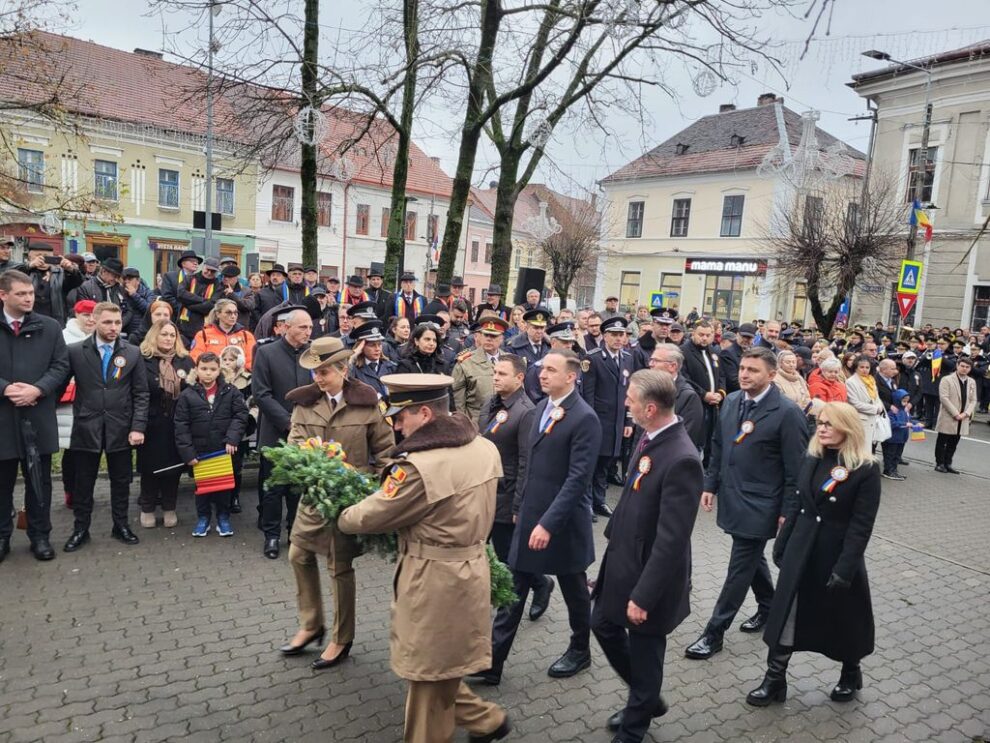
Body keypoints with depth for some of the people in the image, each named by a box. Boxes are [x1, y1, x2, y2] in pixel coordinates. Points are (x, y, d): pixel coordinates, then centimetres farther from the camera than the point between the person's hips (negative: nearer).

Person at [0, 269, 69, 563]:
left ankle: (40, 536, 22)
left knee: (39, 481, 10)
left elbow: (61, 366, 0)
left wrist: (37, 389, -14)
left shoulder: (50, 327, 2)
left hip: (39, 415, 1)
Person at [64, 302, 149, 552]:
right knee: (84, 481, 10)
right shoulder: (75, 352, 0)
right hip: (86, 428, 0)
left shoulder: (133, 353, 2)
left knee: (121, 480, 10)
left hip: (120, 429, 1)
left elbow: (141, 394, 1)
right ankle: (81, 529, 23)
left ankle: (120, 525, 24)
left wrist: (138, 426, -7)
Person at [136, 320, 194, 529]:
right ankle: (147, 508, 24)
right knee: (150, 465, 8)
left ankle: (169, 508, 23)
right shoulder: (142, 359, -4)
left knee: (174, 464, 9)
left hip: (177, 423, 2)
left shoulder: (185, 360, 7)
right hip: (152, 422, -2)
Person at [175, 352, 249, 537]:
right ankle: (203, 518, 30)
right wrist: (187, 452, -11)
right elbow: (181, 426, -6)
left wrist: (232, 438, -19)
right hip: (199, 450, 0)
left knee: (224, 484, 11)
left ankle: (223, 518, 27)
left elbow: (241, 416, -6)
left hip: (224, 449, 0)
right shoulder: (187, 395, -4)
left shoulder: (231, 392, -3)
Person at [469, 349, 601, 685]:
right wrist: (522, 507, 16)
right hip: (530, 516, 7)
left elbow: (577, 478, -22)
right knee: (513, 591, 9)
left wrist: (548, 523, -26)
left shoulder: (584, 418, -18)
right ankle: (492, 663, 16)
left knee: (574, 591, 15)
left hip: (562, 521, -7)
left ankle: (580, 651, 38)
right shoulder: (543, 409, 7)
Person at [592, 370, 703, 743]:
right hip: (623, 560, 9)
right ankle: (647, 699, 45)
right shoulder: (651, 437, -3)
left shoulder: (682, 459, -29)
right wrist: (613, 533, 17)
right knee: (603, 625, 23)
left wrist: (644, 595, -23)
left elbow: (671, 540, -27)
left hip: (649, 574, -9)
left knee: (643, 655, 13)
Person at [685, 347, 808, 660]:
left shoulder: (787, 412, -17)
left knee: (739, 569, 2)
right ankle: (769, 607, 45)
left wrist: (787, 512, -12)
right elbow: (718, 446, 12)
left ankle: (714, 632, 12)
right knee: (751, 559, 22)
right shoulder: (731, 401, 3)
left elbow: (795, 468, -13)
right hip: (731, 499, 7)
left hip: (759, 506, -7)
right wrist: (710, 485, 10)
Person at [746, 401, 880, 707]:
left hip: (837, 553, -4)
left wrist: (845, 568, -19)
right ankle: (775, 680, 18)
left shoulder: (866, 470, -15)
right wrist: (781, 544, 7)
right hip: (800, 550, 5)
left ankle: (851, 674, 41)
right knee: (786, 614, 7)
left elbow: (861, 526, -16)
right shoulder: (812, 459, 2)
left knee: (843, 618, 15)